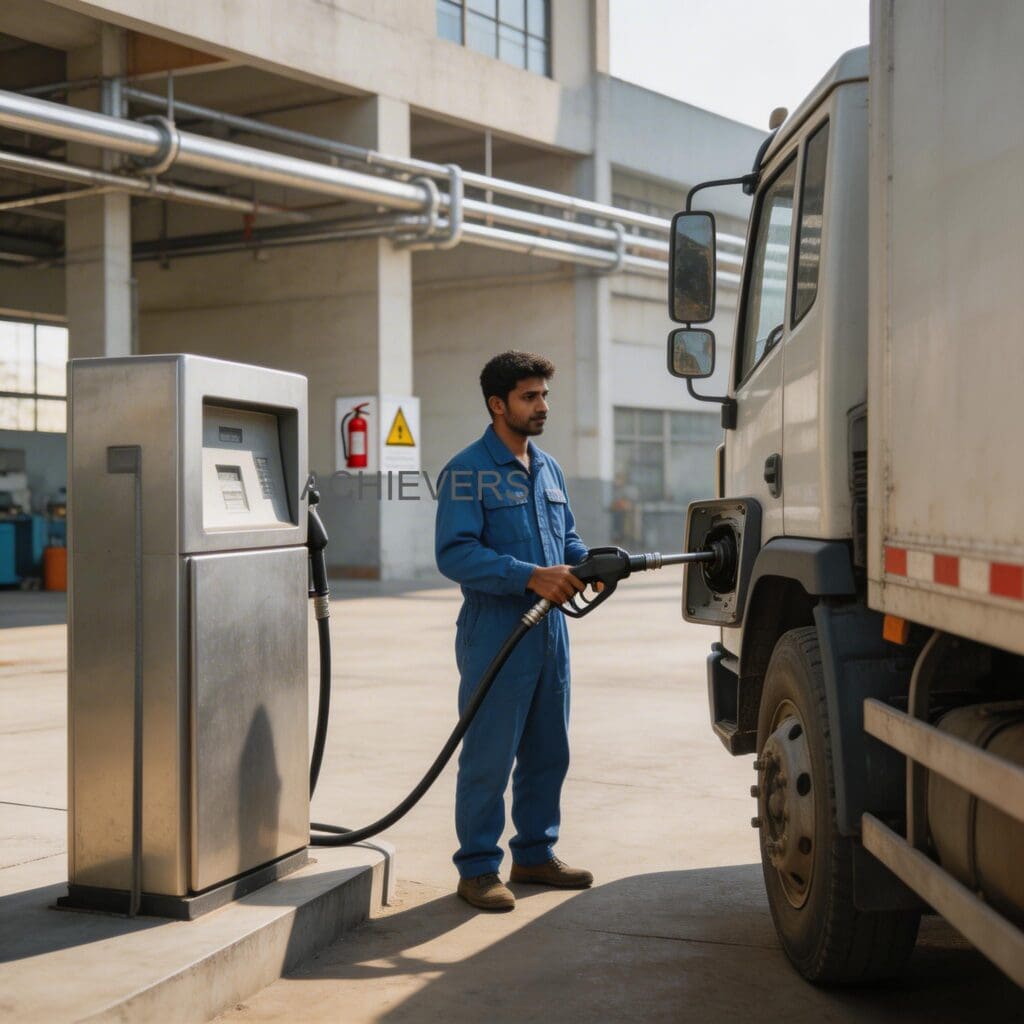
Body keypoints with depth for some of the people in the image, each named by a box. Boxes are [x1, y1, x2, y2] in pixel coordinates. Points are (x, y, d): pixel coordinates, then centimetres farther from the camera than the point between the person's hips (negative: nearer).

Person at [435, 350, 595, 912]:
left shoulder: (548, 468, 15)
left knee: (548, 753, 14)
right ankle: (477, 868, 9)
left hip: (550, 631, 8)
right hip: (495, 635, -8)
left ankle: (535, 853, 28)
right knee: (489, 758, -2)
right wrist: (530, 576, -26)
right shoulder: (468, 471, -10)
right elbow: (454, 553, -19)